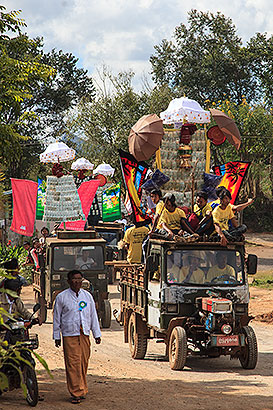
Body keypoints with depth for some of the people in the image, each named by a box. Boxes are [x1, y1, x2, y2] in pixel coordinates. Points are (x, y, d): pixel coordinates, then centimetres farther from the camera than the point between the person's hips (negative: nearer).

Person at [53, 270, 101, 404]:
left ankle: (82, 390, 17)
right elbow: (56, 317, 7)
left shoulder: (87, 296, 11)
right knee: (73, 364, -9)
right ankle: (76, 393, -7)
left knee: (84, 363, 5)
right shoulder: (62, 297, 2)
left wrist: (97, 334, 15)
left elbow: (93, 316, 16)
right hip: (69, 335, -3)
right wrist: (56, 336, 6)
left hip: (84, 335, 3)